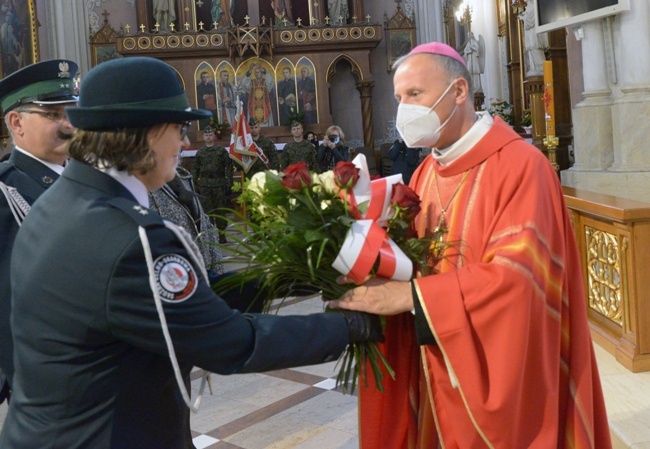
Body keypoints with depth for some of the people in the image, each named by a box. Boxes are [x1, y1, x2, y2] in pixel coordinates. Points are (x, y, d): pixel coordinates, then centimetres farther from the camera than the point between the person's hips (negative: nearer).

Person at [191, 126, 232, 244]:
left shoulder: (222, 151, 4)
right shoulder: (199, 153, 12)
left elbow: (228, 168, 1)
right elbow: (195, 170, 14)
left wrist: (229, 184, -6)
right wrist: (195, 185, 6)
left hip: (219, 185, -2)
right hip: (204, 186, 2)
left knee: (221, 211, 1)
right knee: (207, 211, 1)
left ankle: (222, 235, 7)